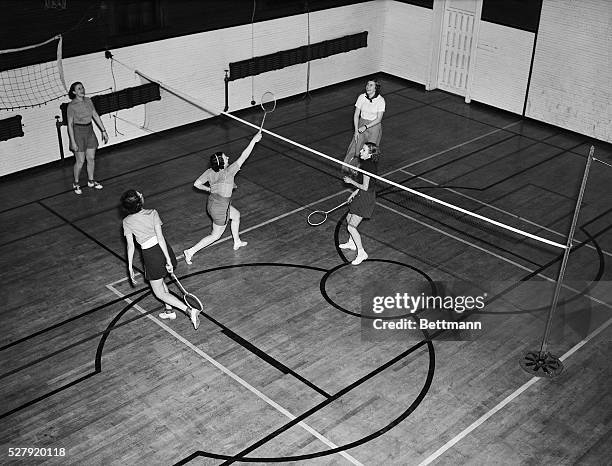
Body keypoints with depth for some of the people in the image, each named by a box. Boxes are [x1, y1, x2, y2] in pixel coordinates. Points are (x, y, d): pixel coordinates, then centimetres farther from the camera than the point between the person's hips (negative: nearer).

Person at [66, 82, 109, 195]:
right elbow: (70, 124, -14)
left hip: (89, 130, 6)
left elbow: (96, 115, 9)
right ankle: (76, 184, 18)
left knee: (91, 158, 12)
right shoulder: (71, 106, -16)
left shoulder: (88, 100, 1)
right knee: (80, 161, 0)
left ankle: (91, 181, 28)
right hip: (78, 132, -6)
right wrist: (73, 142, -17)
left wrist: (103, 130, 7)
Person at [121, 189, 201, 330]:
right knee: (159, 280, 31)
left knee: (160, 293, 5)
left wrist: (130, 267, 1)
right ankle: (169, 311, 32)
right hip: (164, 249, 4)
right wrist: (168, 260, -15)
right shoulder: (152, 213, -10)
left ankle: (190, 310, -10)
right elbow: (160, 237, -15)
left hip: (150, 254, -3)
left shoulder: (127, 222, -9)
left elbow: (130, 246, -8)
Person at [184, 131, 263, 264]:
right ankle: (191, 251, 10)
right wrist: (253, 141, -26)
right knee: (215, 235, 11)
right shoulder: (227, 173, -28)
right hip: (220, 209, -8)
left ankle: (237, 242, 45)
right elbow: (242, 158, -28)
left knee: (236, 215, 29)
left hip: (212, 202, 8)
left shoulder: (210, 172, -10)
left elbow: (197, 184, -5)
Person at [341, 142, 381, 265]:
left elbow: (365, 187, -23)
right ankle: (351, 243, 45)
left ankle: (361, 253, 4)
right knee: (349, 218, 25)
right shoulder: (367, 163, 4)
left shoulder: (367, 166, -26)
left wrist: (351, 181, -11)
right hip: (363, 196, 10)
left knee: (351, 227, -7)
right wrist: (355, 192, 19)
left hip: (366, 198, -10)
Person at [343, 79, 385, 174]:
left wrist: (365, 127, -19)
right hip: (361, 124, 3)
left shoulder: (380, 100, -11)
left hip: (374, 126, -2)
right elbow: (356, 115, 1)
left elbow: (379, 119, -11)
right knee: (356, 147, -9)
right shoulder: (361, 97, -2)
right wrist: (356, 130, -8)